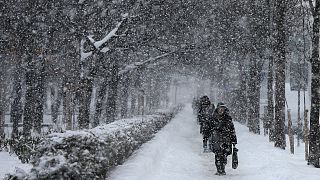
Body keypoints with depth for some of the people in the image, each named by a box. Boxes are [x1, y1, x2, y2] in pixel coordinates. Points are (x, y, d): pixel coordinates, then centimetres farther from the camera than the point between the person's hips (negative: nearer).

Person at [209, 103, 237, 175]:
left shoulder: (228, 118, 7)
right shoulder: (213, 118, 7)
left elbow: (232, 130, 10)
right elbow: (209, 129, 14)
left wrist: (234, 141, 8)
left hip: (226, 140, 0)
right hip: (216, 140, 0)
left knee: (224, 155, -5)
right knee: (218, 155, -7)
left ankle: (223, 170, 7)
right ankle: (218, 170, 0)